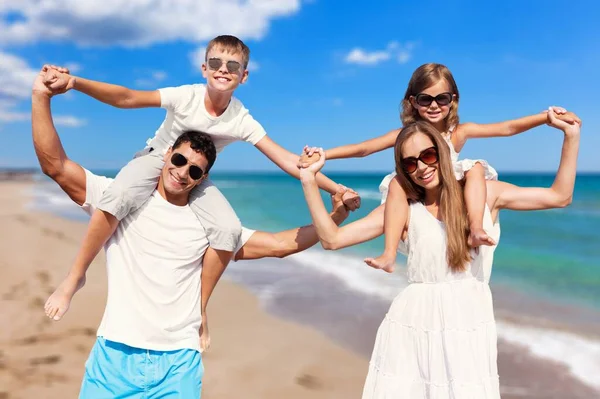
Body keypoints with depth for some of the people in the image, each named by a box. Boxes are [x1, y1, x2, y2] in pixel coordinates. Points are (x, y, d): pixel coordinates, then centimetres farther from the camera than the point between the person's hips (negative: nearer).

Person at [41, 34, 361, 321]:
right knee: (117, 196, -34)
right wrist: (74, 82, -46)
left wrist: (335, 189, -26)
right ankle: (75, 276, -12)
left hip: (195, 178, 3)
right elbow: (126, 98, -32)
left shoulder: (241, 121, -19)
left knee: (229, 229, -22)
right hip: (156, 159, -2)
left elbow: (286, 160, -21)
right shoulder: (185, 97, -24)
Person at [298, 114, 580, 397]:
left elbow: (560, 196, 9)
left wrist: (571, 133, 3)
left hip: (470, 332, 1)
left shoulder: (485, 193, 6)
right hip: (413, 330, -1)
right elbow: (332, 239, -4)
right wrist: (309, 179, -10)